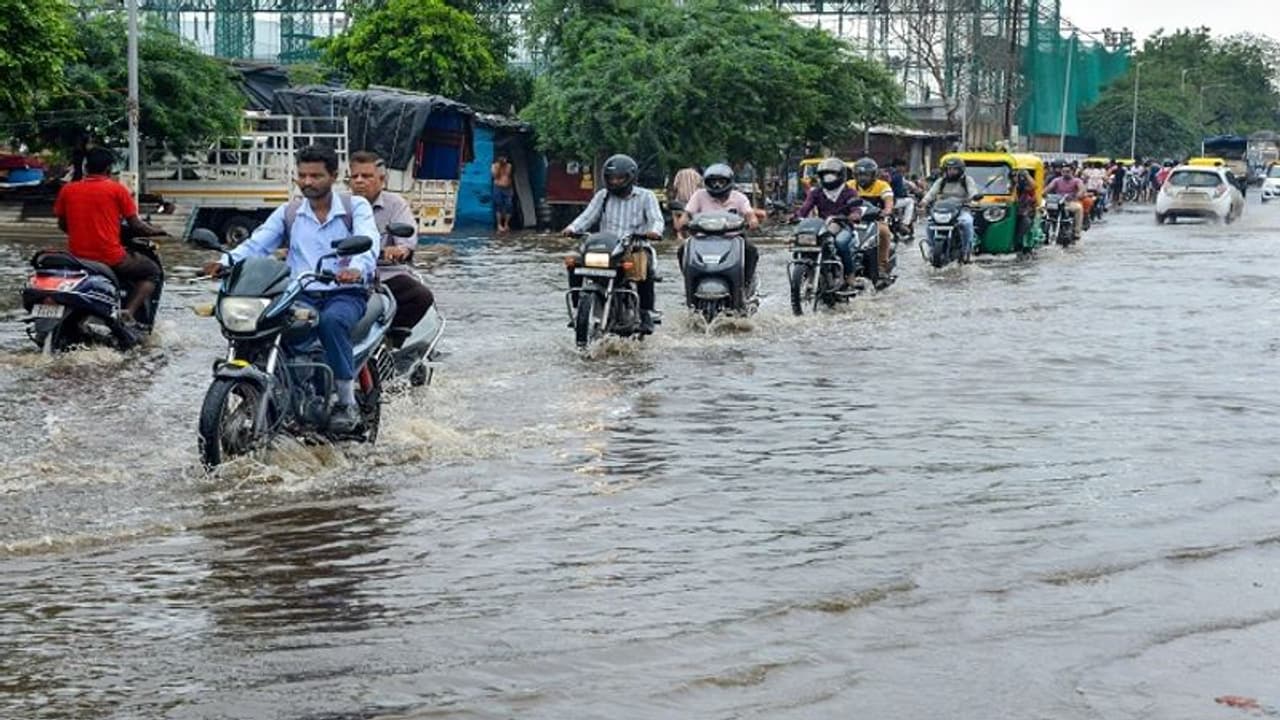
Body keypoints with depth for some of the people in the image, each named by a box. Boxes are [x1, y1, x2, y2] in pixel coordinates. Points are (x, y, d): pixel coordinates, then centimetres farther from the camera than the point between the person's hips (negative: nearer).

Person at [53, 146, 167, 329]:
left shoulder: (67, 190, 5)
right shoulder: (117, 189, -4)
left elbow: (62, 225, 15)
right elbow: (135, 226, -3)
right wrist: (156, 231, 17)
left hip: (77, 257, 5)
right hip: (111, 258, -5)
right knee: (152, 271, 16)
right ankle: (128, 312, -6)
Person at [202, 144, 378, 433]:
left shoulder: (356, 207, 6)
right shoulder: (288, 212, 16)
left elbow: (367, 243, -14)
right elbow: (257, 243, 3)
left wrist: (357, 268, -38)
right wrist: (227, 261, -19)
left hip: (346, 293, -3)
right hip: (301, 295, 3)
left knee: (331, 321, -38)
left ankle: (347, 402, -27)